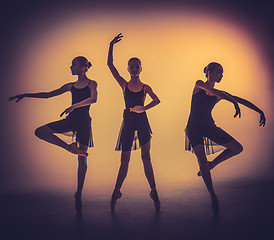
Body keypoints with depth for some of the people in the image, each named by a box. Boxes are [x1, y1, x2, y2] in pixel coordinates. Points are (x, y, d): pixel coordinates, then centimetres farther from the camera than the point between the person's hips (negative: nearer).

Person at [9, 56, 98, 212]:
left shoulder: (92, 84, 0)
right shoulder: (71, 86, 14)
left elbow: (93, 99, -22)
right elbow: (48, 95, 18)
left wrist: (74, 106, -30)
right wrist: (26, 95, 14)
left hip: (84, 122, -5)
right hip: (70, 119, 5)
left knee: (82, 158, -1)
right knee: (40, 132, -14)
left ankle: (79, 193, 12)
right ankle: (69, 147, -6)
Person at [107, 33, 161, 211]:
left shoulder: (145, 87, 8)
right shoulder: (124, 85, 6)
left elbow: (157, 100, -5)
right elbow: (110, 65, 1)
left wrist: (143, 108, -20)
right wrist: (111, 46, -3)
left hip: (142, 122, 0)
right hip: (128, 122, 0)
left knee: (146, 157, -1)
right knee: (125, 159, 4)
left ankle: (154, 191, 6)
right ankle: (116, 192, 18)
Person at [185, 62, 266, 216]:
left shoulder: (220, 94, 11)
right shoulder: (199, 85, -2)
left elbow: (242, 100, 12)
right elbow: (214, 92, -20)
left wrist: (260, 111, 6)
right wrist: (235, 103, -28)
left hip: (209, 126, 5)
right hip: (194, 127, -5)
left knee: (238, 148, -3)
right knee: (202, 160, -14)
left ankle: (211, 164, 16)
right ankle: (213, 195, -1)